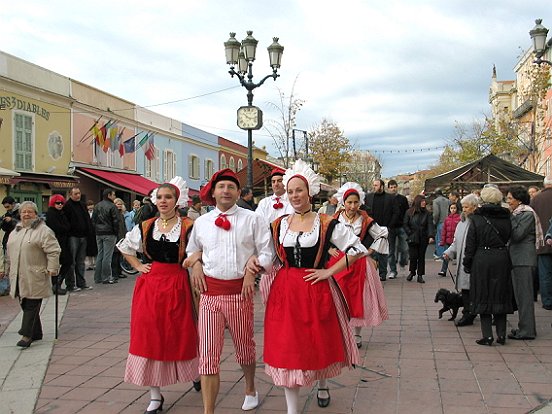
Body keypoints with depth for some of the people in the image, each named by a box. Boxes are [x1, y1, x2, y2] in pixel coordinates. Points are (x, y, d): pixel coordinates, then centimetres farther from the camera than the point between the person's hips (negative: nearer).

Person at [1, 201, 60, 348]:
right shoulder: (15, 232, 18)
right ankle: (36, 333, 21)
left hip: (35, 278, -7)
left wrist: (51, 268, -16)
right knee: (25, 305, 11)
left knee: (31, 305, -7)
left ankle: (27, 335, -5)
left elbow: (53, 251, -11)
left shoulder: (43, 231, -6)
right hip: (19, 277, 7)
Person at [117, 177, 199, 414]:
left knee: (181, 336, 8)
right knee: (149, 338, 3)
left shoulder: (188, 228, -6)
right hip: (150, 286, 3)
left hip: (177, 286, -3)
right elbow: (124, 247, 21)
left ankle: (196, 374, 38)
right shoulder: (145, 227, 6)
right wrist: (138, 266, 11)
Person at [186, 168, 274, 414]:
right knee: (208, 354, -4)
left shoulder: (252, 219, 2)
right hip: (210, 292, 1)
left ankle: (250, 390, 44)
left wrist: (254, 268, -13)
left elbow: (266, 252, 3)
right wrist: (196, 263, 5)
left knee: (244, 346, 17)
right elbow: (192, 250, 25)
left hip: (240, 291, -1)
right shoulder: (201, 222, 9)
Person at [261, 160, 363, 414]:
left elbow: (358, 250, -5)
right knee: (287, 347, 3)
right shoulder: (278, 225, 6)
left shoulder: (327, 224, -5)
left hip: (316, 290, -2)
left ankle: (322, 385, 45)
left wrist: (329, 271, -9)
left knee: (319, 343, 13)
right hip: (284, 291, 2)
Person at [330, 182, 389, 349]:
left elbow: (382, 235, 5)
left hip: (359, 264, 0)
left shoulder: (365, 220, -3)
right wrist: (329, 249, -3)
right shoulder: (335, 219, -1)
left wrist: (369, 251, -1)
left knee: (358, 297, 5)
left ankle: (357, 335, 18)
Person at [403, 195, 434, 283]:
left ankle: (420, 275, 13)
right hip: (412, 239, -2)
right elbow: (405, 225, 2)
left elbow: (430, 225, -5)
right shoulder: (409, 212, 0)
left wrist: (431, 236, -18)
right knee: (413, 256, -3)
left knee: (421, 257, 5)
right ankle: (412, 272, 21)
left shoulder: (427, 213, 4)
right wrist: (410, 234, -7)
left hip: (423, 239, 2)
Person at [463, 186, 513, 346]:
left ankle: (487, 335, 2)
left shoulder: (477, 219, -6)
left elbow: (470, 244, -4)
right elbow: (508, 240, 4)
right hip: (502, 260, 3)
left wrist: (467, 264, 2)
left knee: (483, 297, 5)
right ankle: (501, 334, 14)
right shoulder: (506, 218, 2)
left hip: (482, 260, -3)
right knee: (500, 296, 12)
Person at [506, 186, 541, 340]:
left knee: (524, 294, -6)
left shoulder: (527, 214, -11)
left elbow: (517, 235, -18)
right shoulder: (516, 214, 16)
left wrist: (510, 220, -14)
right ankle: (525, 327, 22)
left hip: (524, 259, -10)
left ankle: (526, 330, -1)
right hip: (517, 259, 10)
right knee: (520, 294, 14)